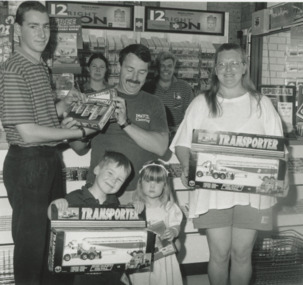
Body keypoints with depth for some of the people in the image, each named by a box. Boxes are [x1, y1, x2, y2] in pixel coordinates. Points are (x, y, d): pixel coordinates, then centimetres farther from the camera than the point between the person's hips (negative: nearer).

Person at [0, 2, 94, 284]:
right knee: (31, 240, 6)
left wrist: (64, 105, 2)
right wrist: (79, 132, -16)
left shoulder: (40, 66, 11)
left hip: (50, 159, 9)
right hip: (27, 163, -9)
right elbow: (28, 133, -21)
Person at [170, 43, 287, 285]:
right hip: (212, 190, 0)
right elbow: (183, 144, 4)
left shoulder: (261, 104, 6)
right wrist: (187, 166, -15)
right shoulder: (201, 103, 4)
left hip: (251, 190, 1)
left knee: (242, 254, 8)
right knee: (219, 254, 5)